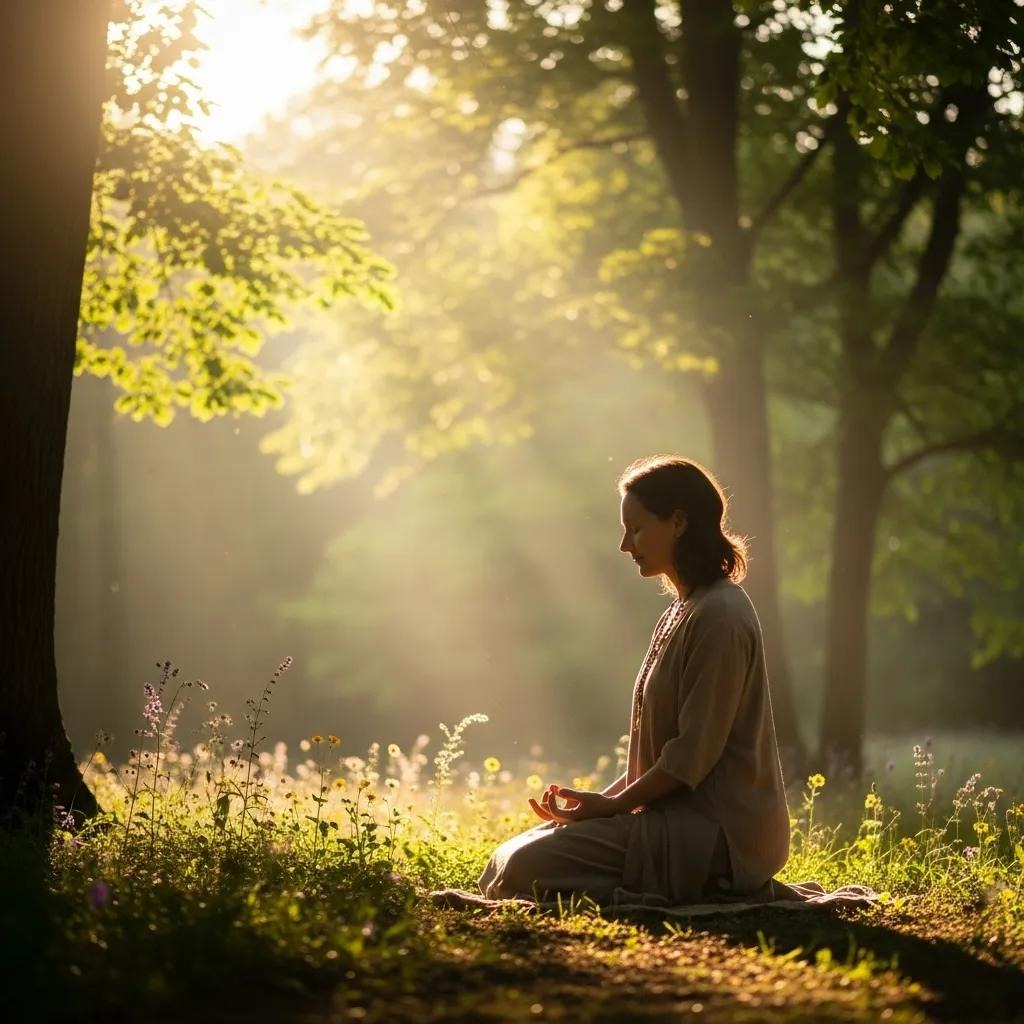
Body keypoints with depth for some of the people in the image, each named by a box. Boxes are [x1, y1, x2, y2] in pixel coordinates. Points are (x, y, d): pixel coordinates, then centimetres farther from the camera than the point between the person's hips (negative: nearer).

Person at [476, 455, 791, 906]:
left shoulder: (719, 617, -16)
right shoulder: (682, 614, 16)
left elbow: (694, 755, -19)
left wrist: (612, 803, -11)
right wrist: (606, 798, 5)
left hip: (717, 833, -10)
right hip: (682, 817, 10)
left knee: (524, 868, -20)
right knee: (508, 856, 9)